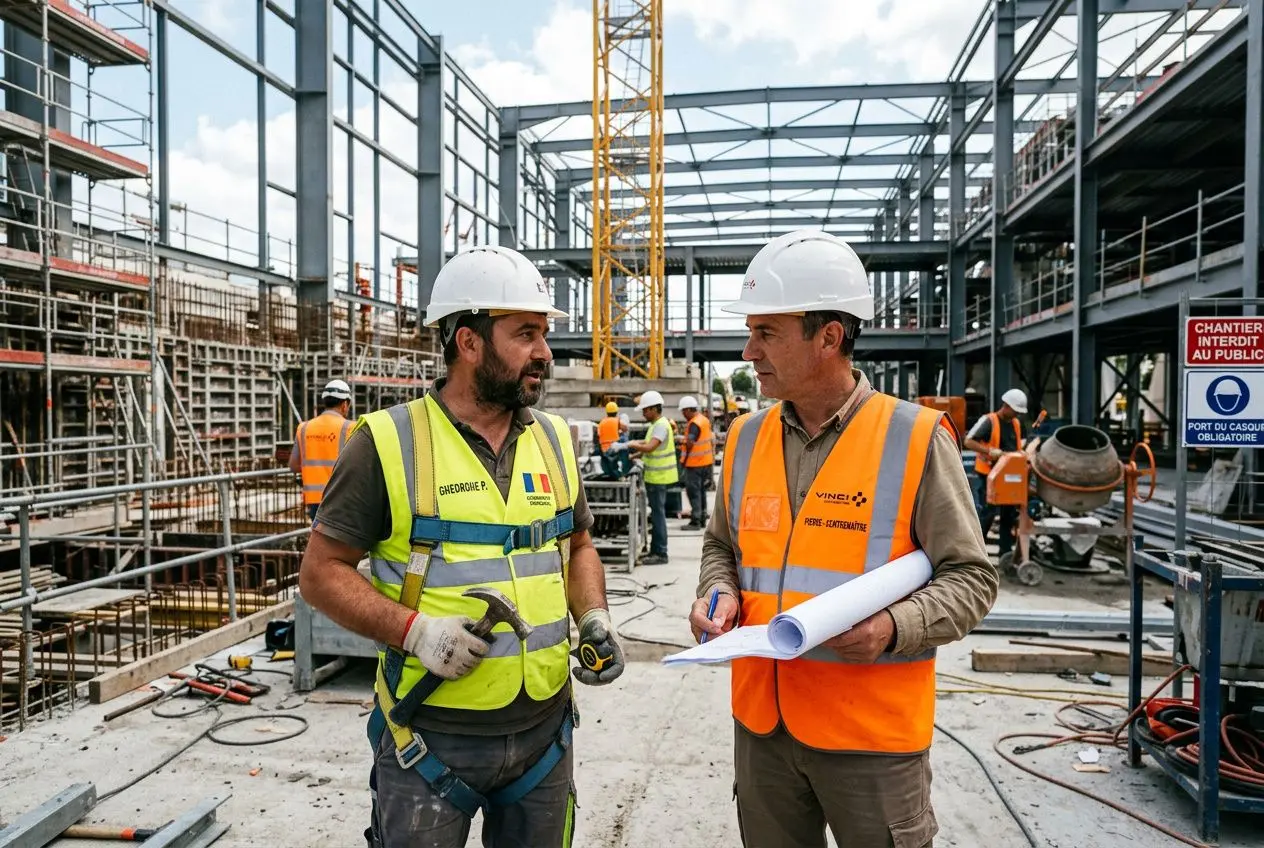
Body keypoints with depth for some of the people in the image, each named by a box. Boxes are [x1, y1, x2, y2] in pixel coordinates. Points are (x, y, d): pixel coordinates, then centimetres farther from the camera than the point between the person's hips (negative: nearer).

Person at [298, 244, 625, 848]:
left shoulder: (554, 441, 5)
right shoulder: (389, 443, -11)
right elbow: (321, 572, -7)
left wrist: (594, 617, -2)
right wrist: (413, 629, -20)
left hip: (545, 730, 5)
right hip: (430, 738, -4)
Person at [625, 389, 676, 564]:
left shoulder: (661, 425, -17)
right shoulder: (657, 424, 15)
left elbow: (649, 447, -29)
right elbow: (648, 444, 24)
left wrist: (632, 445, -17)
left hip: (658, 477, -10)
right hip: (655, 476, 10)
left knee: (658, 514, -5)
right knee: (657, 514, 15)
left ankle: (660, 554, 1)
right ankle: (655, 551, 23)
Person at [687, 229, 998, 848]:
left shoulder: (915, 438, -11)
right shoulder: (747, 438, 3)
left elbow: (970, 578, -7)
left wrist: (894, 627, -23)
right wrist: (720, 593, -4)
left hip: (873, 730, -4)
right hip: (761, 721, 5)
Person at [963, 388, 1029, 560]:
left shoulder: (1017, 424, 11)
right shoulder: (988, 421, -12)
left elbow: (1021, 444, 25)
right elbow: (968, 442, -18)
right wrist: (989, 451, -29)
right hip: (988, 475, -7)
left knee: (1009, 513, 10)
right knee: (986, 513, -6)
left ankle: (1005, 552, 19)